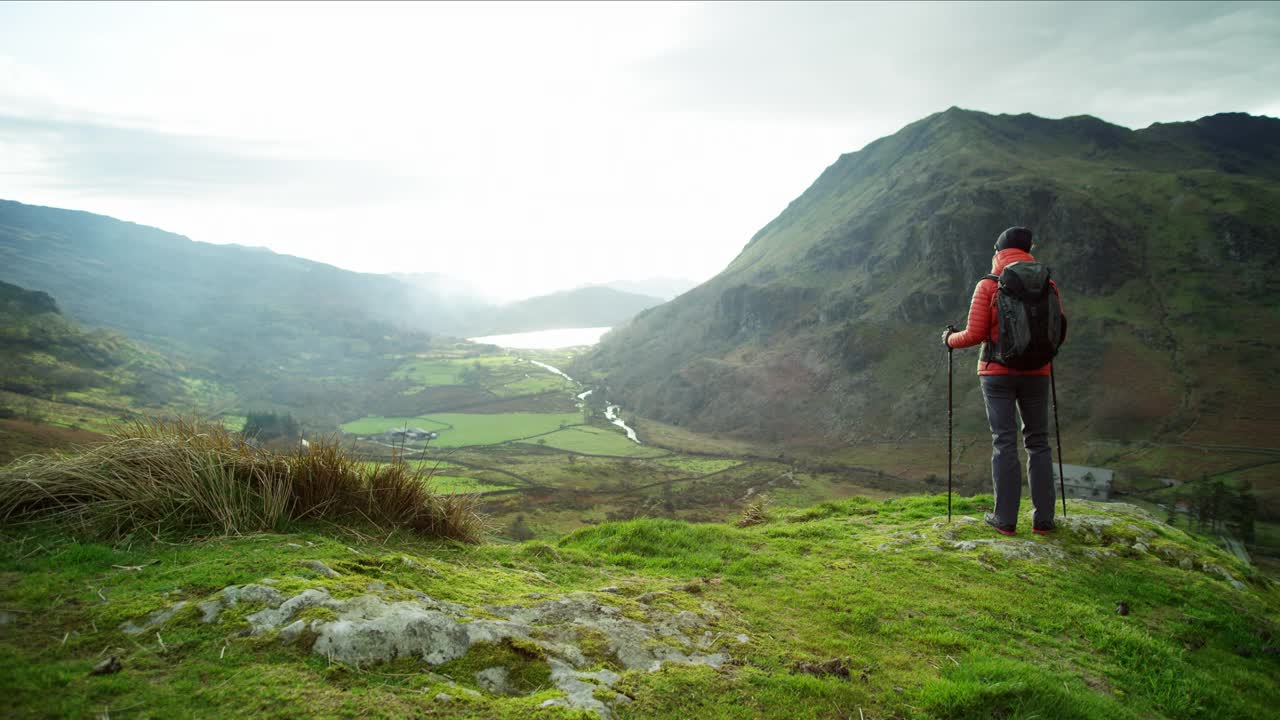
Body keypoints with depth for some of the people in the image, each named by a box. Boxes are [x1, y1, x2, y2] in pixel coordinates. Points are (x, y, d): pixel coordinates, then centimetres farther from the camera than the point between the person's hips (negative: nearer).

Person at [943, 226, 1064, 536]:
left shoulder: (988, 286, -7)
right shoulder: (1048, 285, 2)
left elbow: (975, 334, -9)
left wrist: (951, 339, 11)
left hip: (998, 372, -2)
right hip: (1036, 372, 2)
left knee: (1004, 443, 2)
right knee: (1038, 442, 11)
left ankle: (1006, 519, 5)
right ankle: (1043, 518, 12)